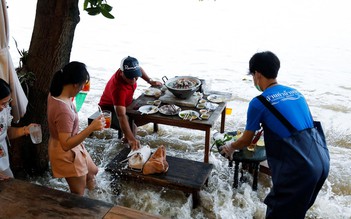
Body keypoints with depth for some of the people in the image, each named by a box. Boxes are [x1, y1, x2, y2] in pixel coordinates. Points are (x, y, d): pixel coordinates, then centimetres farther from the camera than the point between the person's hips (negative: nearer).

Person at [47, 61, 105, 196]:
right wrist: (91, 128, -41)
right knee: (78, 195, 13)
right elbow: (66, 145, -36)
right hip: (67, 154, -10)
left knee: (92, 172, 31)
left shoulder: (55, 94, -9)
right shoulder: (64, 110, -38)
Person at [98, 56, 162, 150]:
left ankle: (127, 137, 13)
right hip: (110, 109, -8)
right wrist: (131, 139, -62)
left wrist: (150, 81, -2)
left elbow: (139, 69, 7)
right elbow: (121, 116, -52)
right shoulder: (118, 88, -42)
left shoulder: (129, 72, -22)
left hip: (125, 103, 8)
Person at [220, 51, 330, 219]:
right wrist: (262, 131, 43)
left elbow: (246, 141, 7)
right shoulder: (295, 92, 14)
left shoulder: (259, 102, -5)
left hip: (299, 169, -7)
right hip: (322, 163, 7)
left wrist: (230, 147, 28)